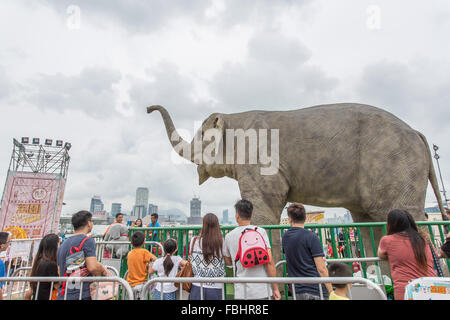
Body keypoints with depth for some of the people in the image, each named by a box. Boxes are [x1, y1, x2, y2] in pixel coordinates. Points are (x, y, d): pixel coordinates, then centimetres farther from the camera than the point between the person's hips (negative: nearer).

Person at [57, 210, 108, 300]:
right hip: (82, 295, -8)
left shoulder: (63, 244, 15)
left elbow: (58, 273, 20)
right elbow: (93, 267, -21)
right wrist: (103, 270, -2)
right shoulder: (87, 240, -10)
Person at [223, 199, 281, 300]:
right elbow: (269, 261, -10)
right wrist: (275, 288, -3)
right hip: (262, 291, -1)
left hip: (241, 293, 1)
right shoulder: (261, 231, -7)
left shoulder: (229, 236, 0)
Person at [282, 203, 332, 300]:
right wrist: (331, 292, -5)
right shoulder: (311, 237, -13)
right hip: (316, 290, -5)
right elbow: (321, 269, -14)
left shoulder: (285, 237, 5)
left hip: (297, 292, 5)